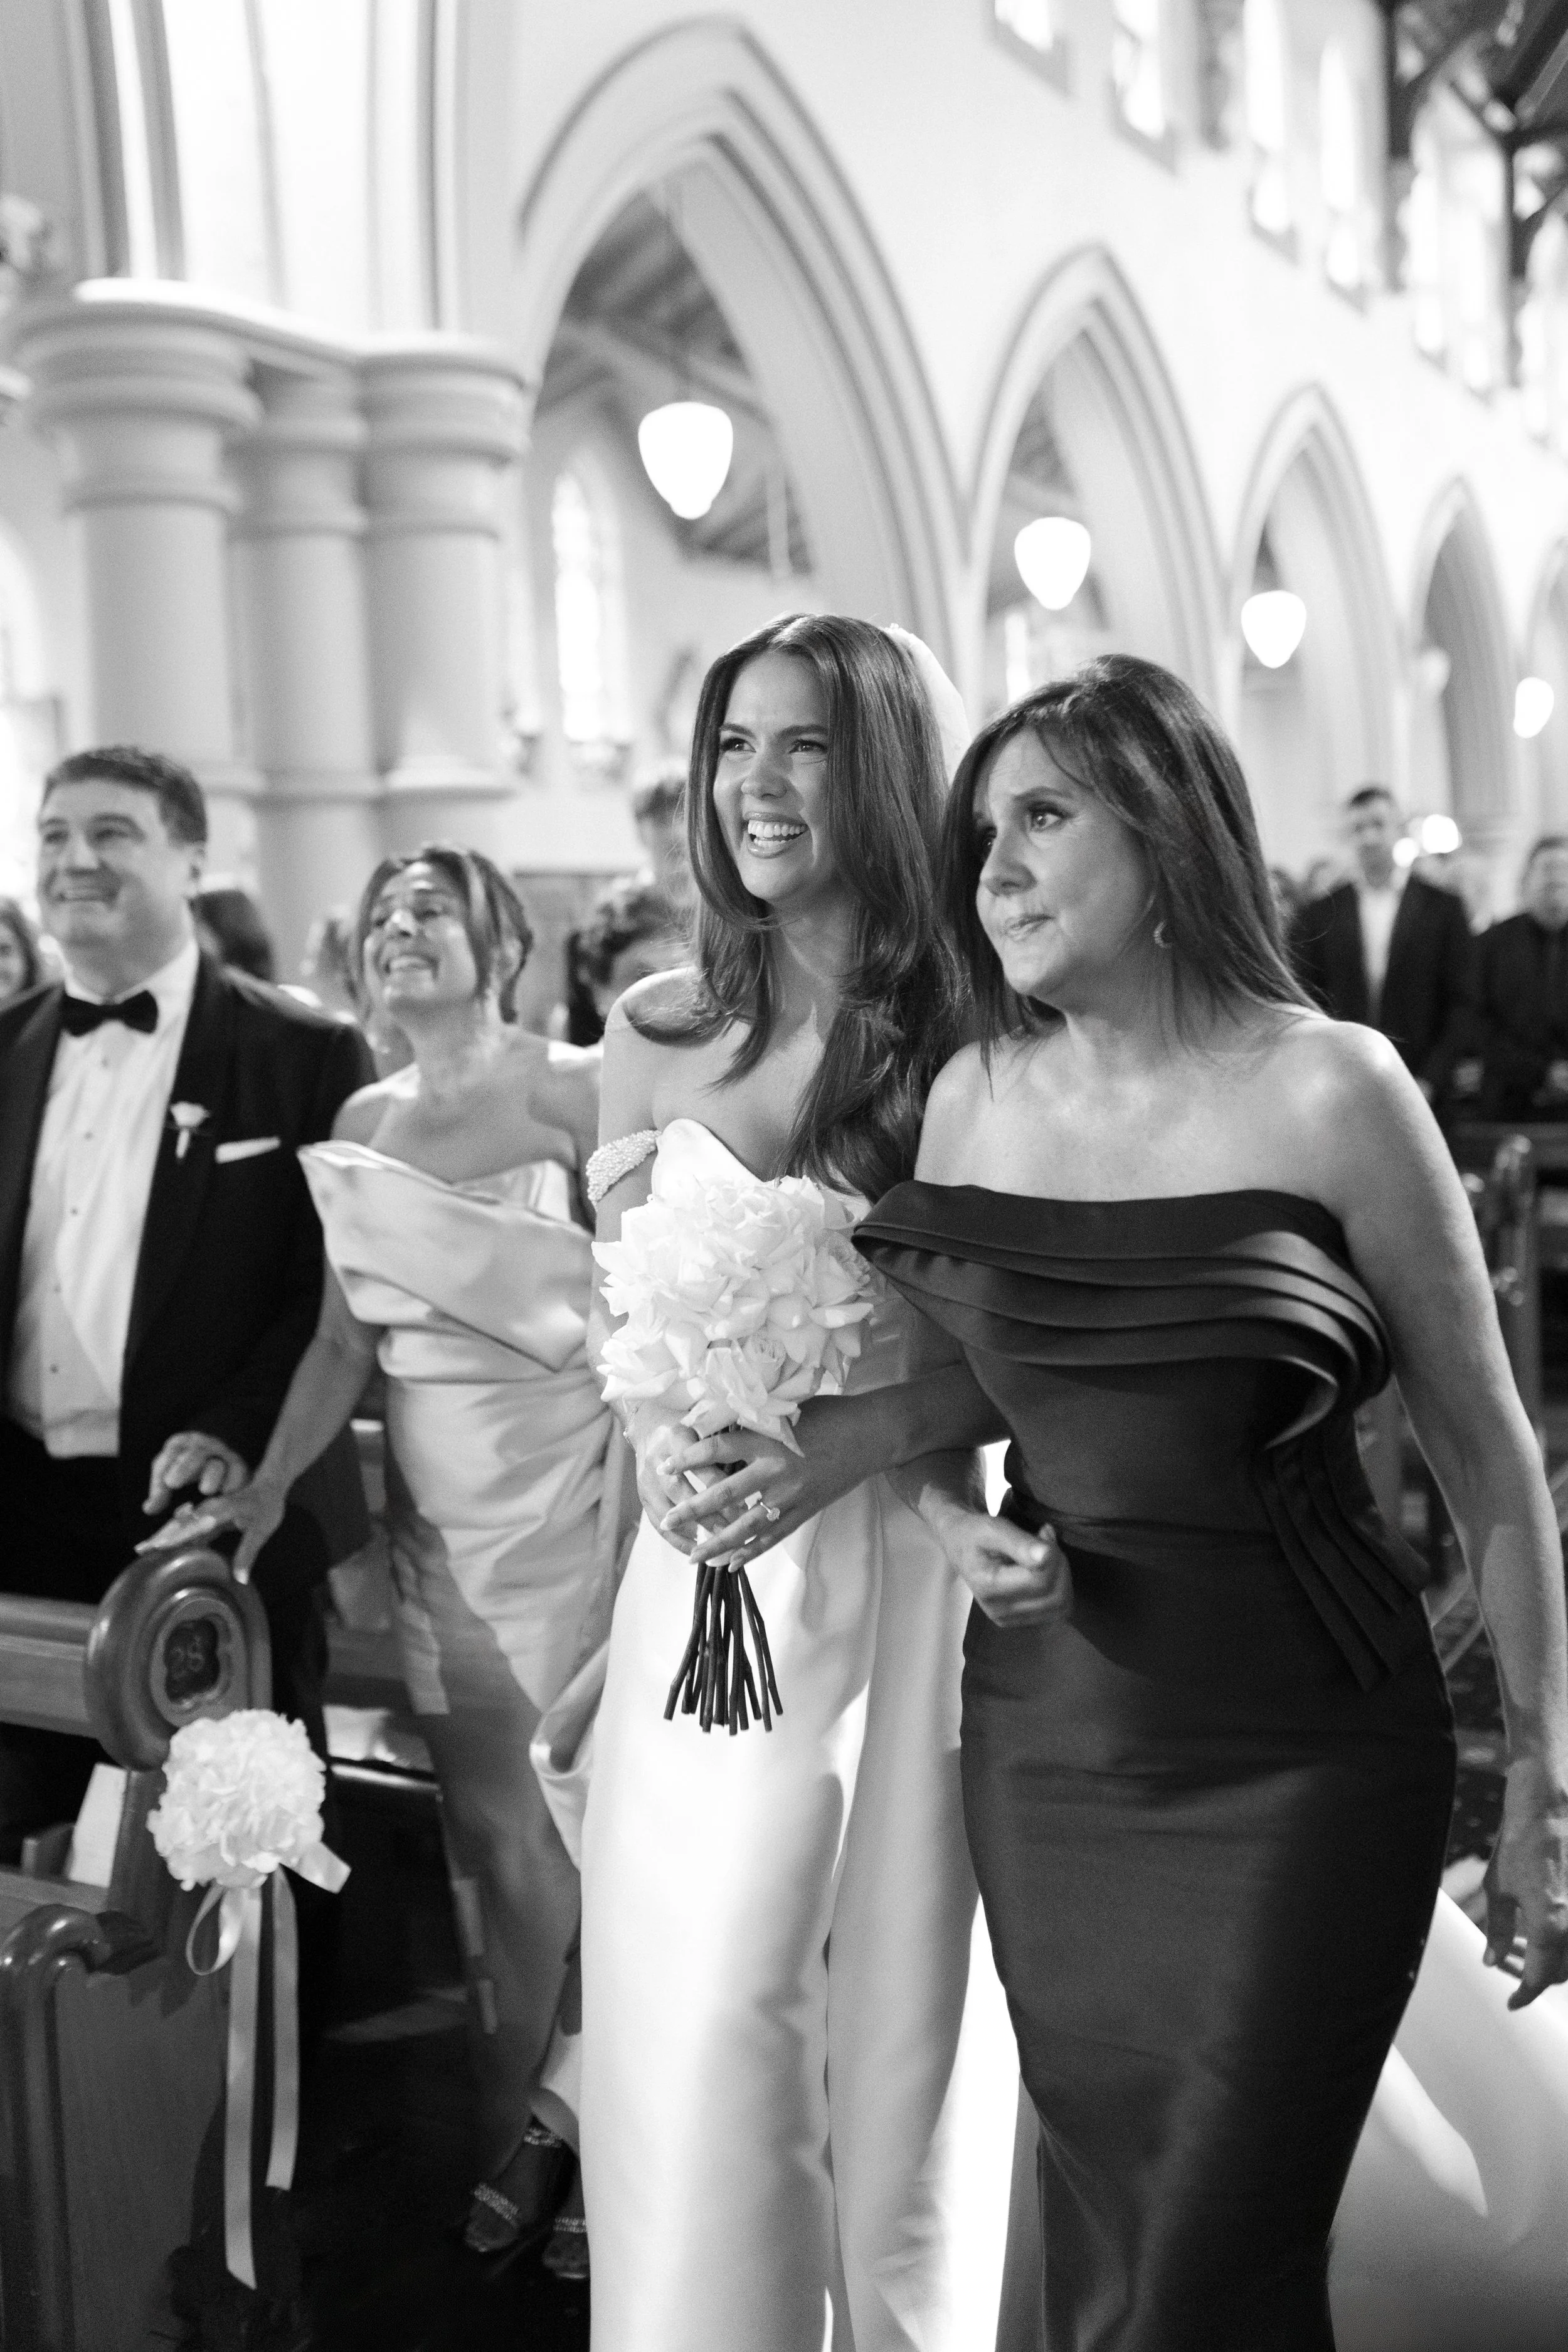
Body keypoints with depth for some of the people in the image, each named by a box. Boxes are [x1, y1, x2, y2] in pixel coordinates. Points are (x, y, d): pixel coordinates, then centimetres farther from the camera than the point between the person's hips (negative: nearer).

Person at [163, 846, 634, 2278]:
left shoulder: (575, 1091, -8)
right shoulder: (364, 1122, 8)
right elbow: (346, 1337, 4)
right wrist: (269, 1484, -8)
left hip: (569, 1496, -4)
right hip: (433, 1510, 5)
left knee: (569, 1827, 4)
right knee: (487, 1834, 12)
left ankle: (520, 2135, 27)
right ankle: (533, 2132, 32)